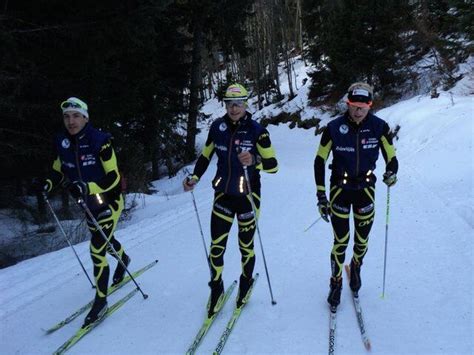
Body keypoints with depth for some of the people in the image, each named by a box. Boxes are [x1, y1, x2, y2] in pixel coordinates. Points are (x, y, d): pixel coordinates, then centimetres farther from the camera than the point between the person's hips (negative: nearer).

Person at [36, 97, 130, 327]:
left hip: (109, 201, -6)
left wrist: (88, 187, -37)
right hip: (89, 205, 7)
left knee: (97, 250, -10)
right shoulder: (62, 143, -7)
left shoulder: (100, 141, -23)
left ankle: (101, 301, 6)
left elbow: (113, 177, -24)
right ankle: (123, 259, 59)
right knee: (104, 239, 27)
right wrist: (48, 183, -12)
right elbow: (58, 171, 8)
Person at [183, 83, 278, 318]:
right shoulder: (217, 127, -1)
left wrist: (254, 160, -32)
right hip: (223, 195, 2)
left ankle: (246, 283, 37)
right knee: (216, 247, 2)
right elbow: (205, 155, 13)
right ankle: (216, 288, 24)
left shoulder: (256, 130, -11)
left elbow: (273, 166, -13)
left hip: (248, 196, -2)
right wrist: (195, 177, -1)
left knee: (246, 247, 11)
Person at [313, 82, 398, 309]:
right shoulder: (334, 128, -14)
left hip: (365, 189, 2)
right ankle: (336, 283, 21)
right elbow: (319, 161, -5)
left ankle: (355, 268, 43)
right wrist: (321, 196, -8)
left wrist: (391, 173, -26)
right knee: (341, 242, -2)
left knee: (362, 241, 10)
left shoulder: (379, 127, -11)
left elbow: (391, 158, -2)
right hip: (340, 189, -1)